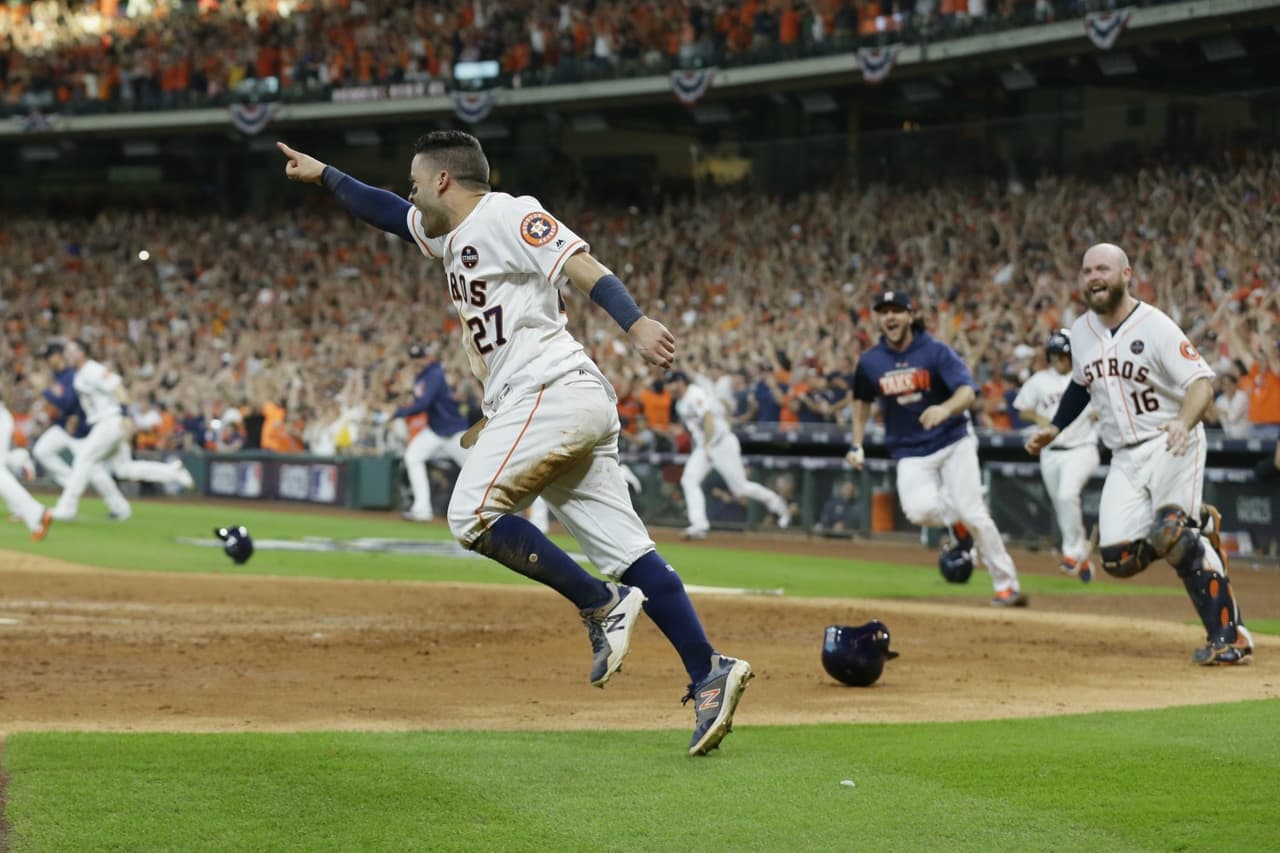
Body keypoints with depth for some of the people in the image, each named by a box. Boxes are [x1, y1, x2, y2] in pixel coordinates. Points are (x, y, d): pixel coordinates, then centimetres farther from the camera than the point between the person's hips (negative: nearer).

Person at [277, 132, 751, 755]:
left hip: (552, 393, -9)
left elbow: (578, 263, -16)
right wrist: (324, 176, 43)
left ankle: (600, 604, -13)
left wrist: (634, 323, -30)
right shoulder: (452, 236, 25)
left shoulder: (505, 215, -2)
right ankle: (708, 672, -10)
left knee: (472, 516, -11)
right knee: (622, 545, -1)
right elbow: (389, 213, 43)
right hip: (582, 410, 9)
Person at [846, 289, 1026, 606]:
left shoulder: (935, 352, -11)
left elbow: (968, 391, -23)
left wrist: (945, 409, -44)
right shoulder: (870, 362, 0)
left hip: (954, 441, -2)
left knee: (973, 513, -11)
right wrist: (856, 445, 13)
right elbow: (862, 400, 20)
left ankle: (1007, 585, -1)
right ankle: (957, 521, 9)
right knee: (919, 510, -24)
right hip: (910, 453, 2)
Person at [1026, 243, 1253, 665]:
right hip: (1125, 457, 6)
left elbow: (1201, 380, -21)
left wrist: (1184, 422, -40)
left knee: (1171, 533, -27)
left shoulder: (1154, 326, -13)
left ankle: (1229, 635, -20)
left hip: (1171, 445, -6)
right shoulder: (1082, 331, 8)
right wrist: (1053, 429, 19)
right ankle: (1196, 526, 20)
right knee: (1118, 559, -8)